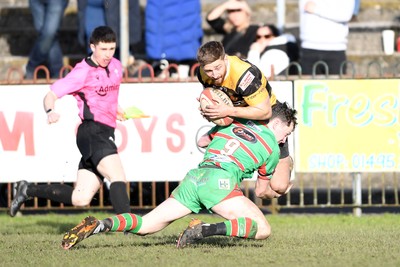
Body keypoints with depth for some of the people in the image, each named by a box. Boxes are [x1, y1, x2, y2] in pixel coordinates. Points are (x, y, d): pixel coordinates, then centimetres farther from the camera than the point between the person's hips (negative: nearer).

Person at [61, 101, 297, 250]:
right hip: (220, 180, -6)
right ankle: (207, 230, -27)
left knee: (145, 225, 9)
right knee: (263, 229, -9)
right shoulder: (273, 148, 13)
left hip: (194, 177, 6)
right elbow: (264, 186, 30)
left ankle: (100, 226, -17)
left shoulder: (234, 124, 27)